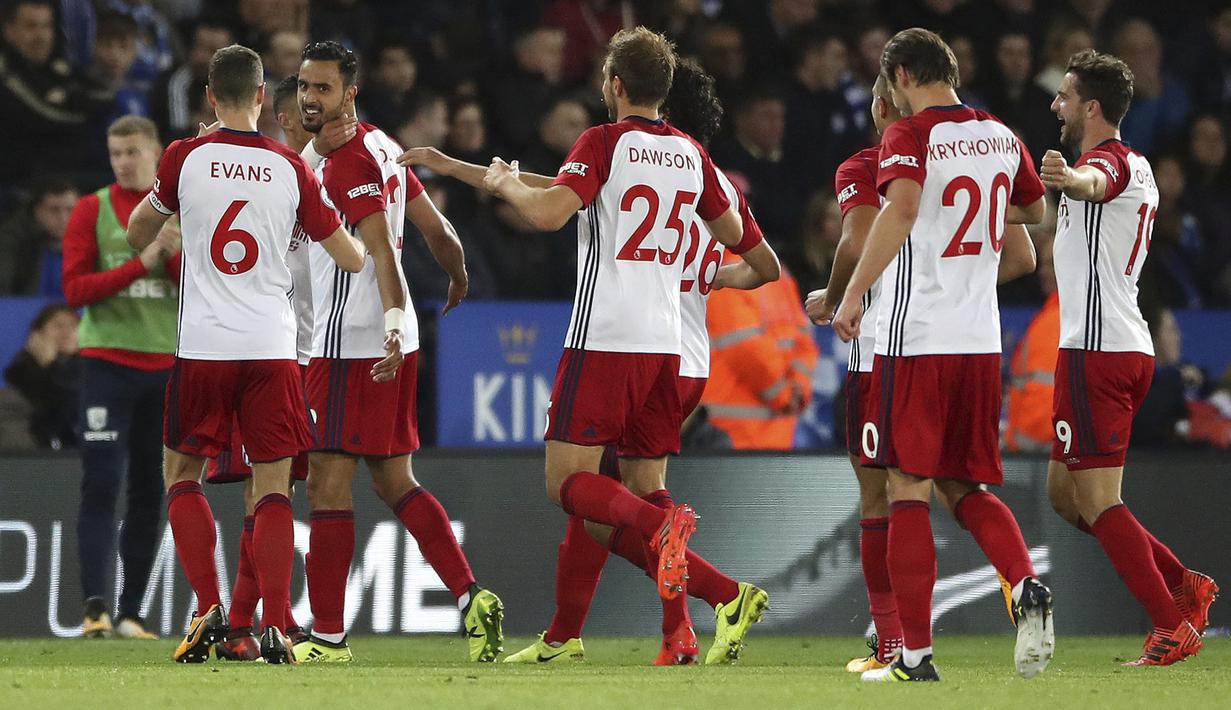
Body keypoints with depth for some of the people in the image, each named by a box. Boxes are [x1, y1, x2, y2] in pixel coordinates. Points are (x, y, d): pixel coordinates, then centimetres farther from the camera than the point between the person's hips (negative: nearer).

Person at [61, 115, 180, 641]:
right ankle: (95, 607, -18)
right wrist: (140, 264, -15)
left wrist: (175, 254, -13)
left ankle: (130, 614, 11)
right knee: (102, 484, -12)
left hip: (168, 365, 3)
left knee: (150, 492, 5)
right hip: (108, 361, -3)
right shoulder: (92, 211, 2)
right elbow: (75, 289, -7)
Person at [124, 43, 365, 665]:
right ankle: (274, 627, -6)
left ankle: (208, 608, -1)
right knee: (273, 487, 6)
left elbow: (137, 235, 15)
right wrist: (369, 241, 30)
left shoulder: (184, 159, -1)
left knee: (181, 473, 15)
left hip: (203, 347, -1)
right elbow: (352, 259, 7)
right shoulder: (291, 169, 0)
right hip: (272, 349, 1)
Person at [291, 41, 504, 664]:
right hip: (387, 343, 10)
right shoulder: (381, 149, 15)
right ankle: (470, 597, 3)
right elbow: (435, 228, 23)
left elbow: (381, 249, -24)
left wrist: (393, 325, -34)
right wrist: (458, 280, 41)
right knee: (394, 483, 12)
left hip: (350, 346, -10)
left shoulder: (348, 161, -13)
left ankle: (328, 636, -4)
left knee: (327, 484, -6)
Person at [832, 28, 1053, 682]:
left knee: (908, 491, -1)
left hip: (915, 339, -6)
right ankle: (1026, 586, -11)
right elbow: (1035, 211, 30)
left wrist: (852, 295, -26)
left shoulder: (910, 135, -7)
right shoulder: (1000, 136, 12)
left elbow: (901, 208, -27)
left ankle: (915, 653, -3)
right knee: (964, 488, 15)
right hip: (981, 340, 6)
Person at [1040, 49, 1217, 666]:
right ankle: (1184, 588, 14)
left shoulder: (1109, 159, -12)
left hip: (1096, 351, -10)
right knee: (1065, 493, 15)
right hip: (1129, 345, 10)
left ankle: (1172, 625, -10)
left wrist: (1068, 177, -62)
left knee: (1097, 502, -9)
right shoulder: (1134, 168, 19)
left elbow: (1096, 181, -40)